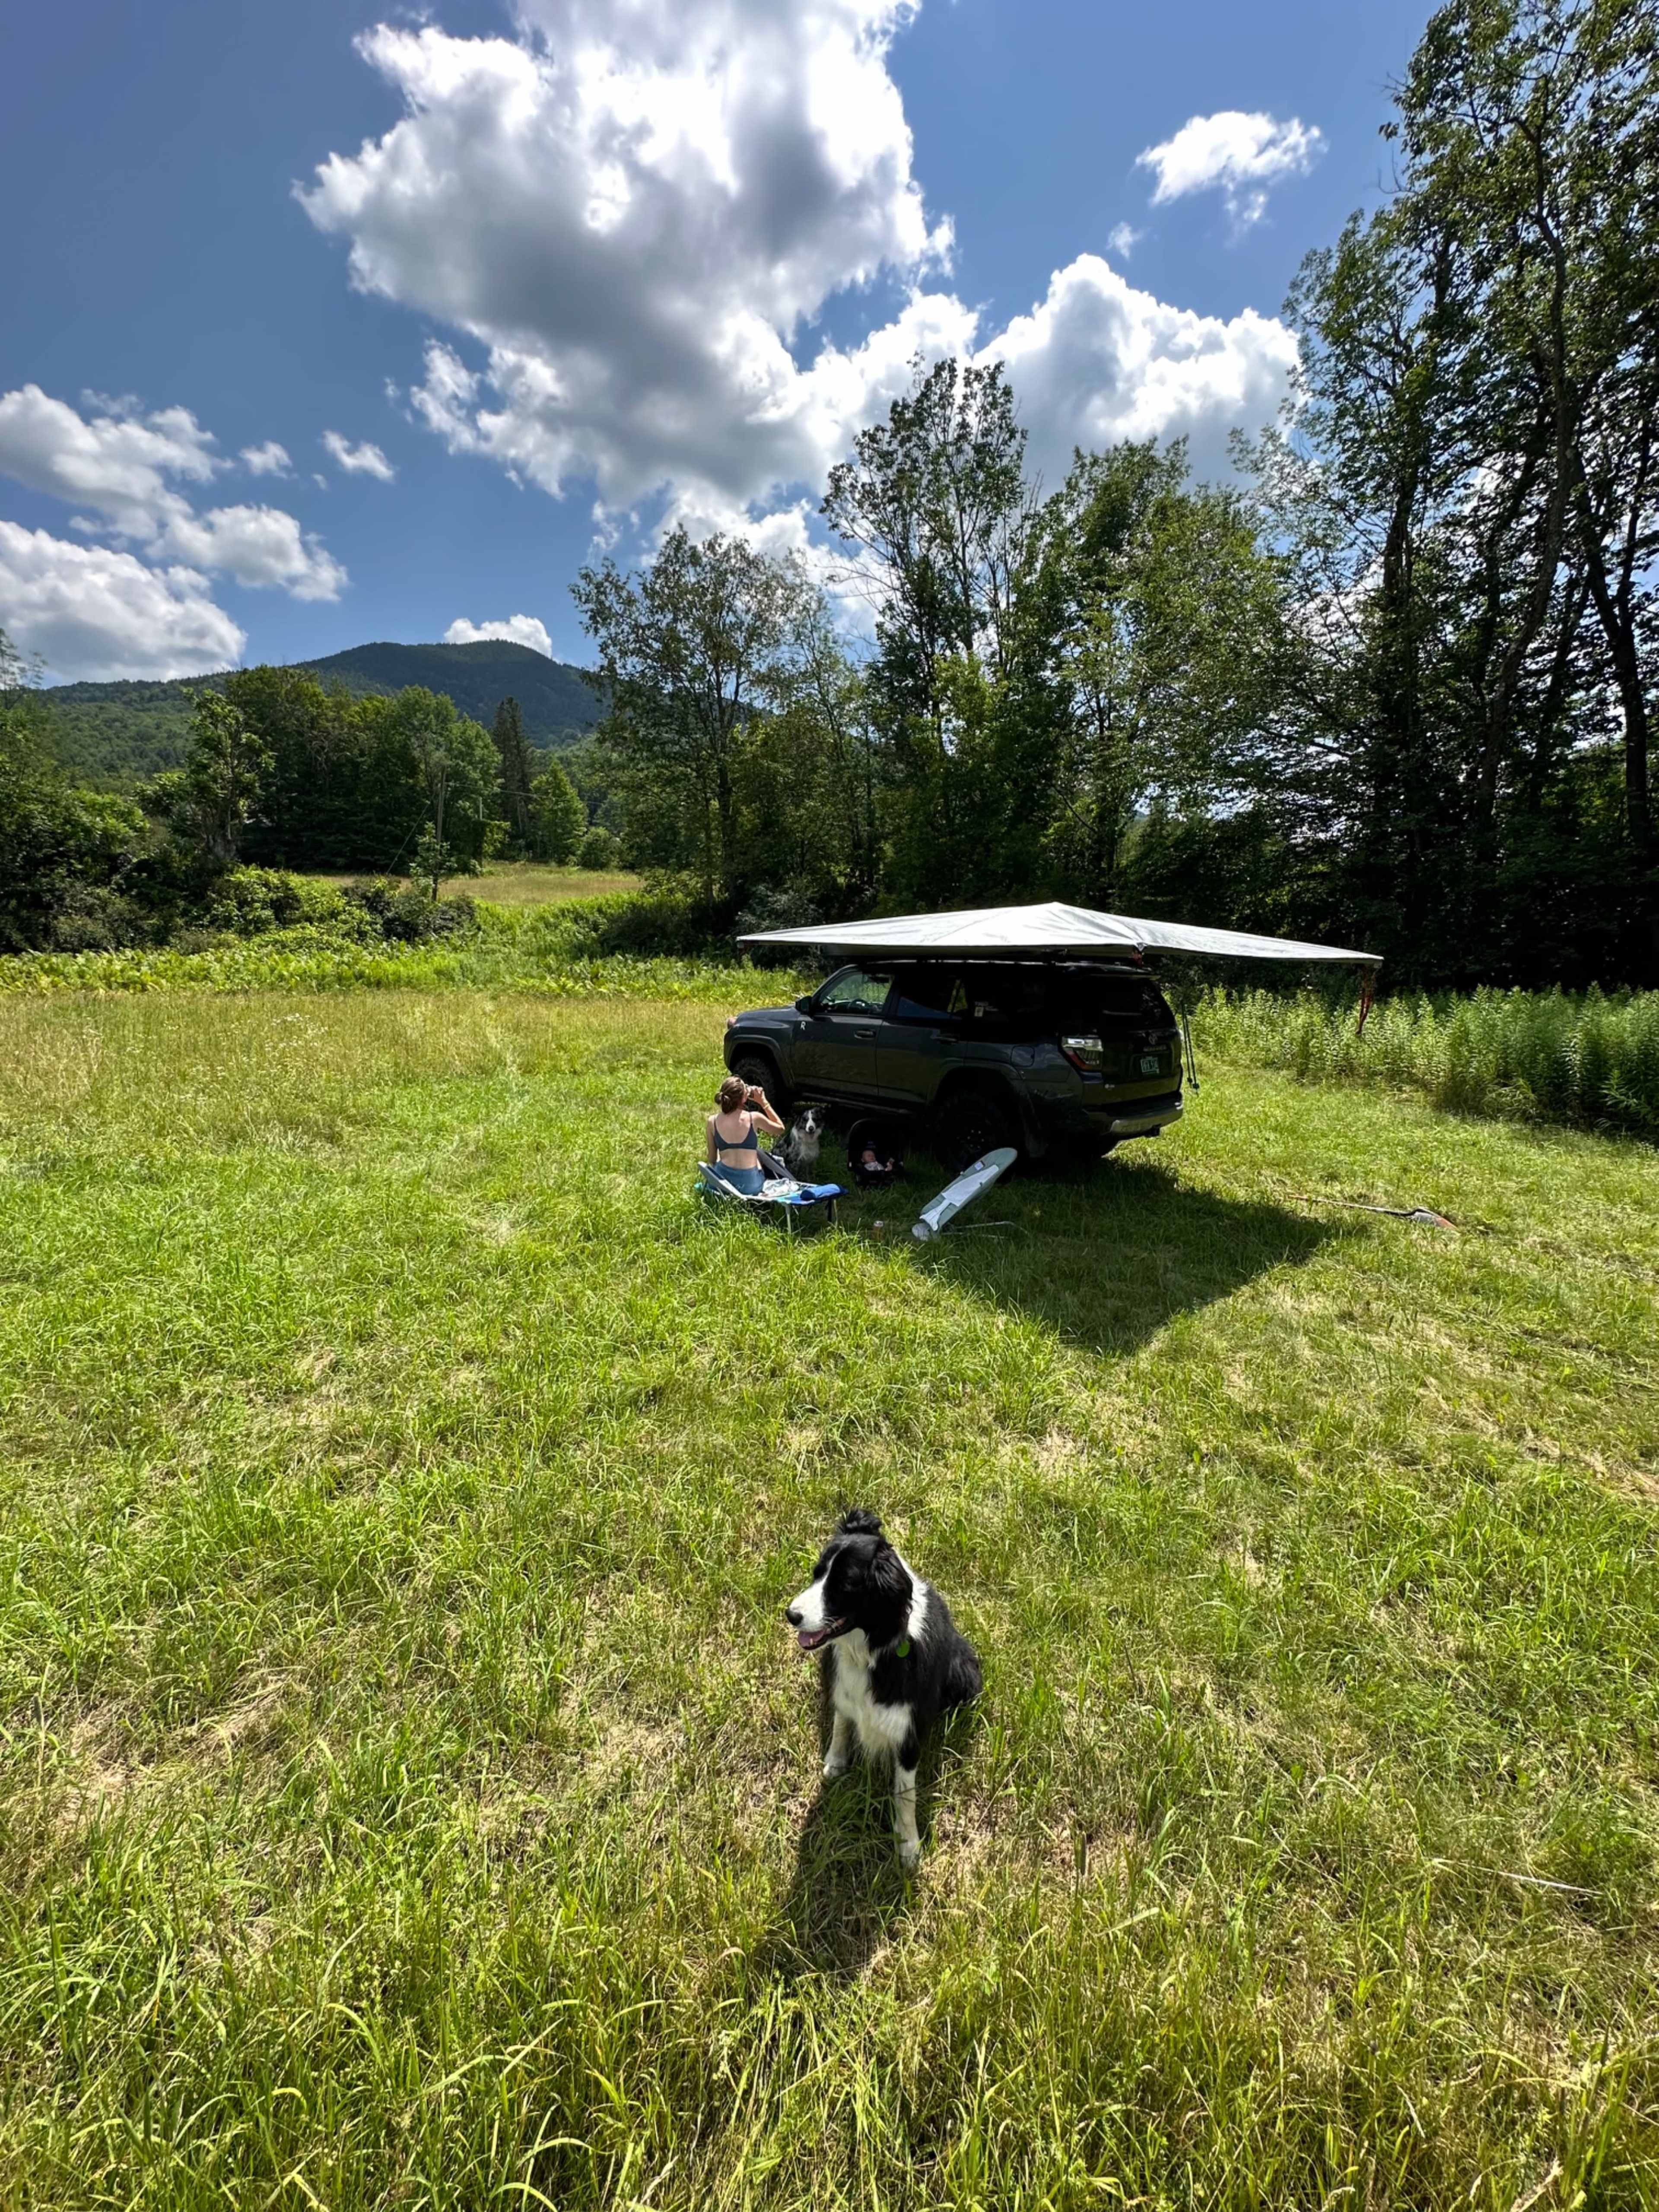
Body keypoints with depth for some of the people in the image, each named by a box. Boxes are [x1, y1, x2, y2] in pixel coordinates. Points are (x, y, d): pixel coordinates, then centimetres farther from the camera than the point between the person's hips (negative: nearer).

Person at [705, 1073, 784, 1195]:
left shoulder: (712, 1121, -3)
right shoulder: (754, 1118, -10)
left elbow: (712, 1160, 4)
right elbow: (780, 1129, 9)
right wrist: (763, 1102, 9)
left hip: (723, 1181, 3)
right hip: (752, 1186, -3)